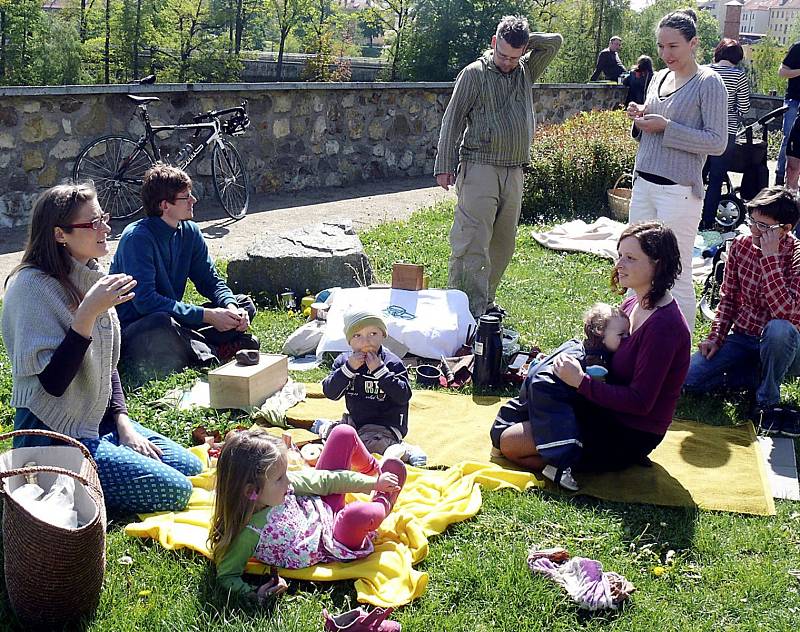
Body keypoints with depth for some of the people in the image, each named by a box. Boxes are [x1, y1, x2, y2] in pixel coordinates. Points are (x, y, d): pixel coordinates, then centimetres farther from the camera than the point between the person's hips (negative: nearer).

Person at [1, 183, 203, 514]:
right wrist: (88, 313, -31)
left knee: (190, 467, 6)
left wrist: (123, 423, 2)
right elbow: (52, 382, -25)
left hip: (100, 421, 8)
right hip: (54, 436, -8)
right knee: (174, 490, -14)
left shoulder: (90, 279, 6)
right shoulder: (32, 286, -19)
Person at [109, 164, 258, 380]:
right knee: (161, 324, -41)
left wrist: (231, 308, -18)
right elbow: (145, 301, -29)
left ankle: (191, 344, -21)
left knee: (245, 305, -1)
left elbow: (211, 282, 5)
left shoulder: (189, 232, 1)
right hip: (134, 330, -7)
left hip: (175, 321, 7)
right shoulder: (137, 237, -20)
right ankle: (216, 352, -17)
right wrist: (207, 315, -31)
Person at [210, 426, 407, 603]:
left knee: (344, 434, -5)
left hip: (322, 507, 6)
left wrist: (374, 483, -1)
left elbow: (322, 481, -7)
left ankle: (375, 473, 31)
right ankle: (382, 504, 2)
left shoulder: (278, 485, -19)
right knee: (358, 515, -40)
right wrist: (255, 595, -45)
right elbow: (226, 575, -26)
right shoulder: (249, 533, -34)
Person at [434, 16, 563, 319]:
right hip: (479, 171, -6)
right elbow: (452, 121, -3)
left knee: (502, 244, 11)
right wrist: (444, 166, -7)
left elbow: (555, 41, 11)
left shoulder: (526, 70, 14)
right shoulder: (474, 73, -2)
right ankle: (467, 313, -10)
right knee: (471, 245, -10)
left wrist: (523, 41, 5)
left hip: (514, 173, 6)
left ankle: (485, 302, 21)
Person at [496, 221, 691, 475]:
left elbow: (640, 401, -26)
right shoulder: (633, 304, 3)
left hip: (630, 436, -9)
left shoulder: (663, 326, -25)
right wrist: (570, 363, -2)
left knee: (511, 444, -12)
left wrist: (580, 381, -24)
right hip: (607, 410, 10)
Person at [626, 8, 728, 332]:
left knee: (676, 277, -3)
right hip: (643, 184, 7)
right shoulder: (658, 78, 13)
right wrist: (640, 119, 1)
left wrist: (666, 127, -18)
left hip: (679, 191, -7)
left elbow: (717, 142, -12)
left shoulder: (709, 83, -7)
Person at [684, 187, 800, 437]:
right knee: (687, 380, -15)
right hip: (741, 337, 4)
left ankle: (767, 404, -17)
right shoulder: (741, 245, -2)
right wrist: (716, 337, -4)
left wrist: (770, 257, -31)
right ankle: (761, 376, 3)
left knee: (779, 329, -41)